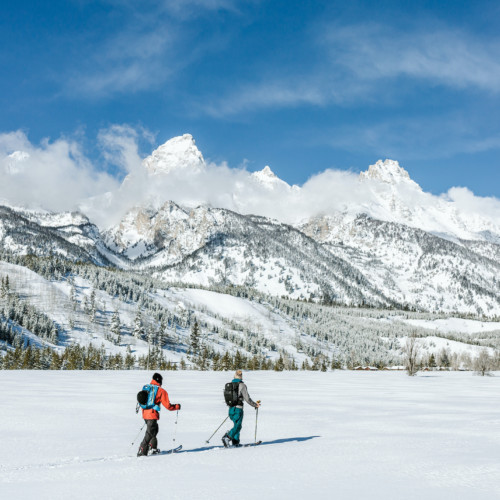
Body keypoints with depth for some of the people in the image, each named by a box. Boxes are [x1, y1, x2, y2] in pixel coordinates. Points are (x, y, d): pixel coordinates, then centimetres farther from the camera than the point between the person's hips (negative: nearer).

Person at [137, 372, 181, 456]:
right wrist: (177, 406, 10)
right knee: (149, 433, -2)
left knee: (155, 430, 24)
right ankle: (141, 452, -4)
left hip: (145, 414, 7)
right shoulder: (161, 391, -8)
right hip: (152, 415, -7)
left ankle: (153, 448, 27)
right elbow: (167, 405, -7)